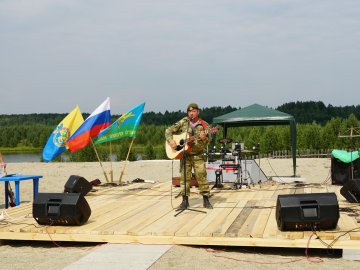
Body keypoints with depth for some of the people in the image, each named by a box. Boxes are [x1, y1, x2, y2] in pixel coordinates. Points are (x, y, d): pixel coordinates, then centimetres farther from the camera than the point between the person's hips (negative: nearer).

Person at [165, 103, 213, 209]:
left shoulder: (204, 125, 0)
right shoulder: (183, 122, 4)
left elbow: (208, 141, -5)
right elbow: (169, 130, 6)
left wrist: (204, 138, -27)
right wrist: (170, 141, -10)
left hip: (198, 155, -1)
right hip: (185, 154, 2)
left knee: (201, 176, -6)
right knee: (184, 177, 2)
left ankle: (206, 200, 5)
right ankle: (185, 201, 10)